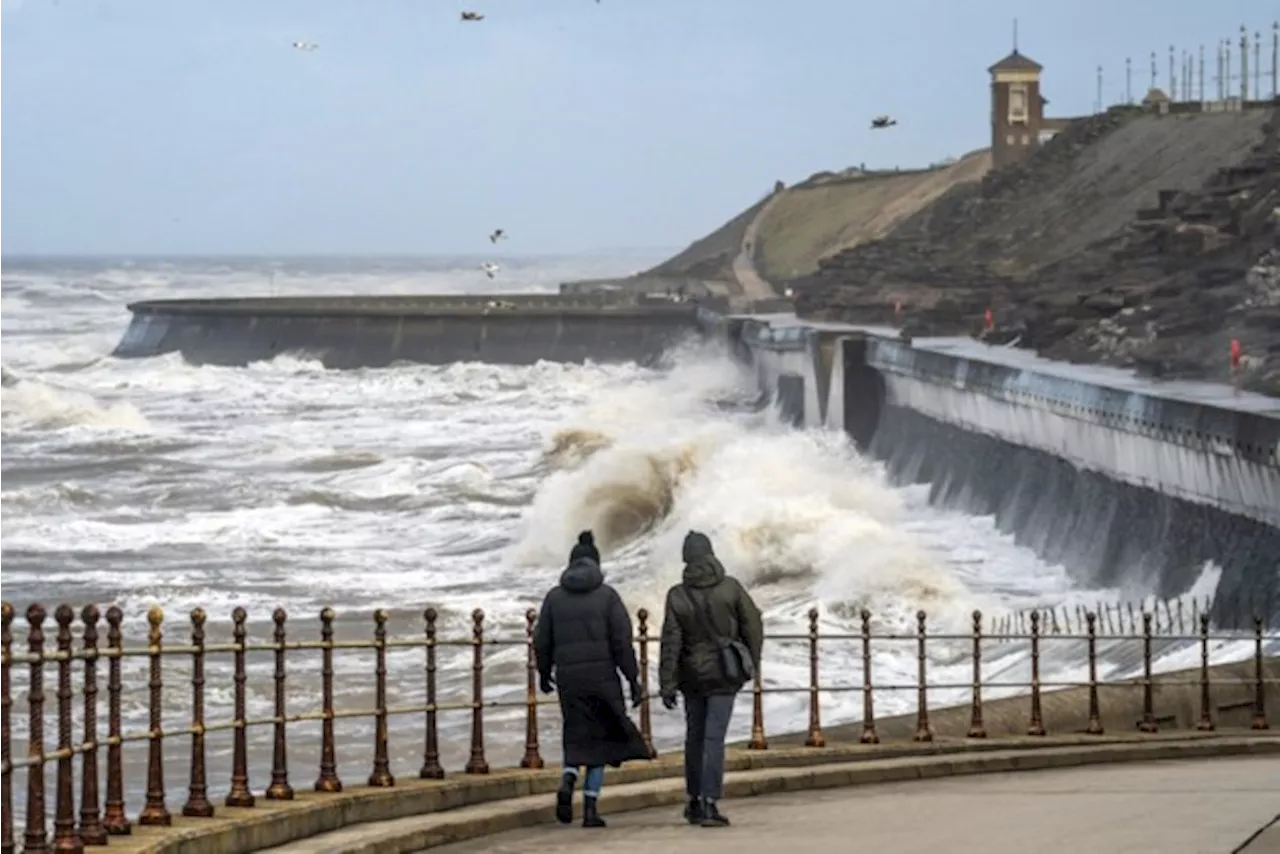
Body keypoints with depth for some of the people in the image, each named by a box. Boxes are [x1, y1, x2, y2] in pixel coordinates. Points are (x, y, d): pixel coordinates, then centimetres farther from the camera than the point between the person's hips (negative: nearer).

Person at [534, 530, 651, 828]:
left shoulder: (555, 597, 4)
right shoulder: (607, 595, -2)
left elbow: (542, 642, 6)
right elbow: (622, 642, -8)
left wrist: (544, 673, 23)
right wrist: (634, 681, -4)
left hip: (568, 676, 2)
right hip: (602, 675, -2)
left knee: (578, 735, 16)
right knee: (600, 738, 10)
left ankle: (567, 781, -14)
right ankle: (590, 808, 2)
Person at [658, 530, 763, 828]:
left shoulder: (678, 596, -8)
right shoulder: (730, 587, -10)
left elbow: (671, 643, -9)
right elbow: (752, 625, -4)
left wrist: (667, 686, -6)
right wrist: (752, 661, 12)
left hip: (692, 675, 2)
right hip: (724, 675, -2)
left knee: (695, 736, 17)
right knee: (713, 738, -5)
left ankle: (695, 800, 25)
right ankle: (708, 803, -12)